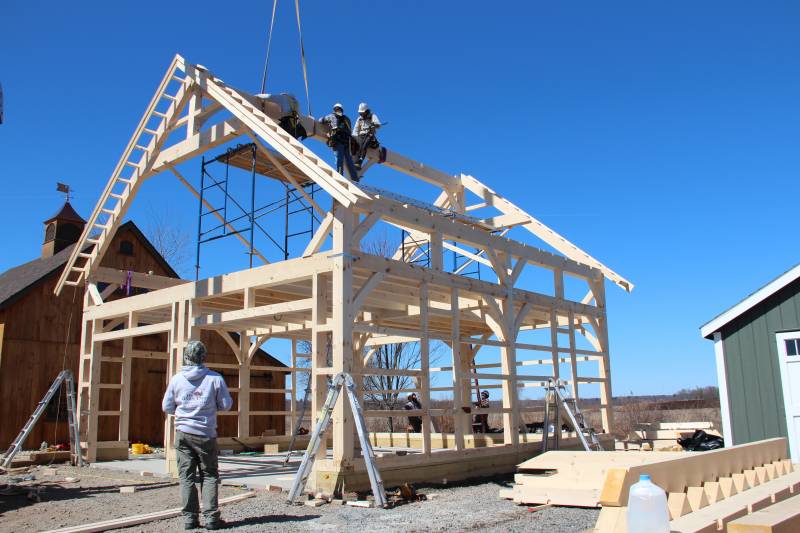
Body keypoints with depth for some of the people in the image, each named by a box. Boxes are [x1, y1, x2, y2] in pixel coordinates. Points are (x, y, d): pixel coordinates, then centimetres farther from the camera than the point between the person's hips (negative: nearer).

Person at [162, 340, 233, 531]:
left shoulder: (176, 379, -2)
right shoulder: (215, 378, -8)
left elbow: (167, 407, 5)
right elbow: (226, 405, -2)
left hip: (183, 433, 1)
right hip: (206, 434, -1)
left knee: (186, 477, 7)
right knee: (209, 475, 8)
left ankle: (189, 517, 7)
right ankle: (211, 517, 4)